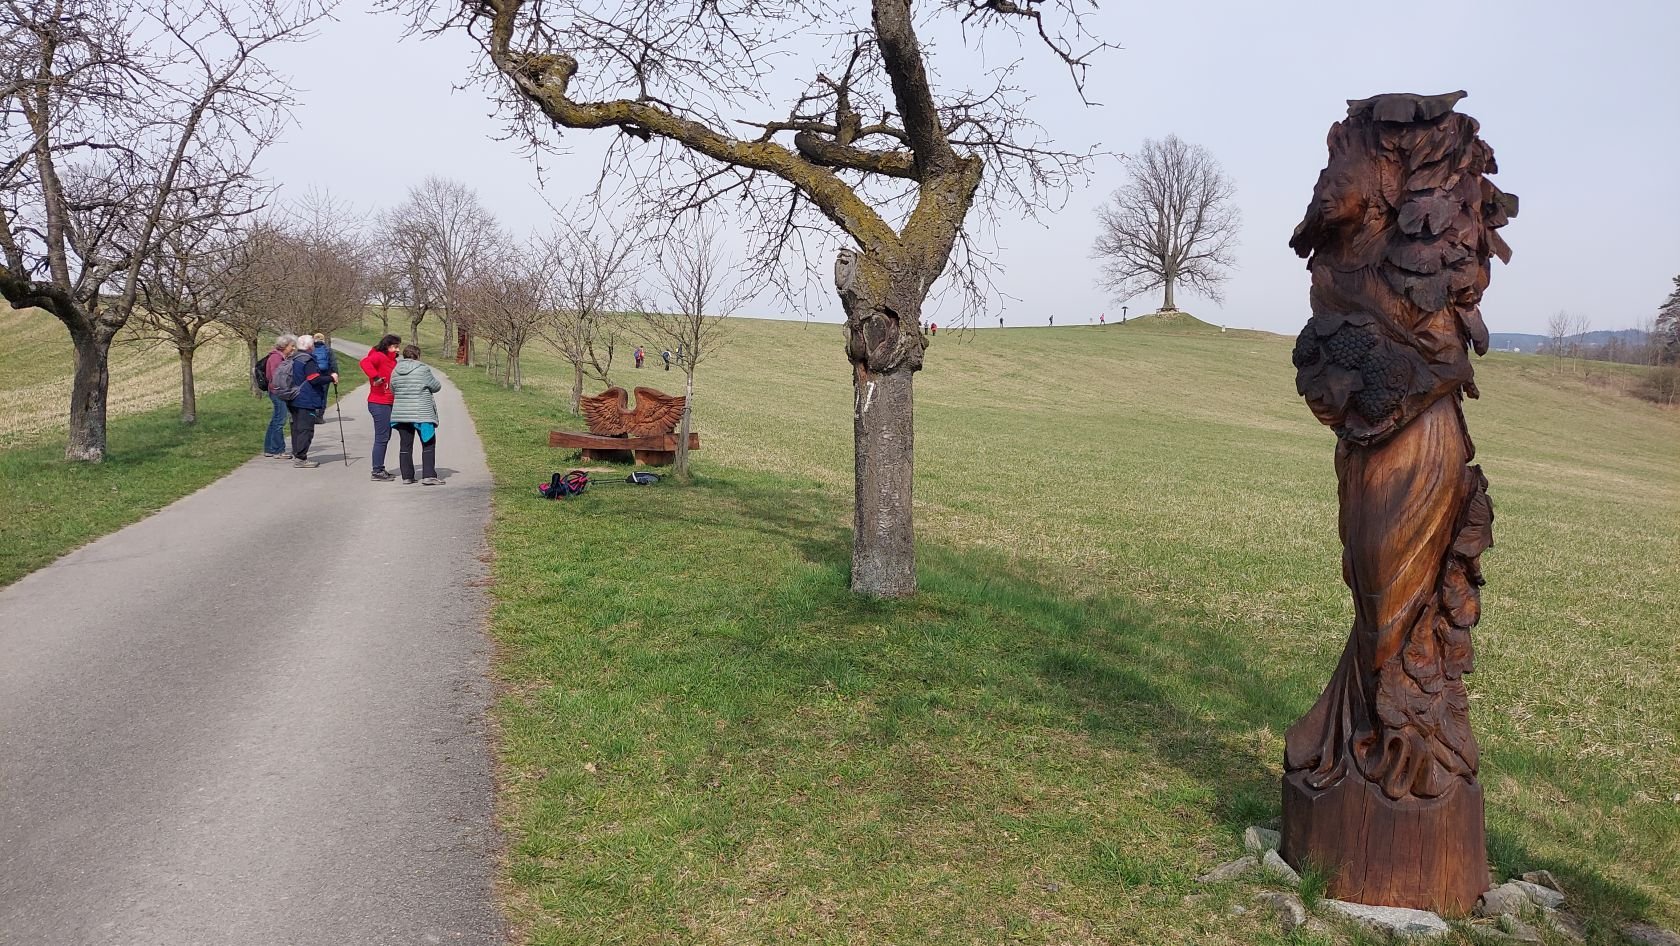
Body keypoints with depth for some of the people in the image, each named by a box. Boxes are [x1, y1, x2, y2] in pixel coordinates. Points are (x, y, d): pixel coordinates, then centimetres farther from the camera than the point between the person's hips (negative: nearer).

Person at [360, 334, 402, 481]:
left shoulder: (391, 360, 18)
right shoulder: (379, 356, -12)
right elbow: (365, 363, -31)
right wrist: (375, 378, -32)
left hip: (388, 403, 10)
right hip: (379, 404, -10)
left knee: (385, 437, 16)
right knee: (381, 437, -7)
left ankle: (380, 468, 25)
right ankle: (377, 471, -2)